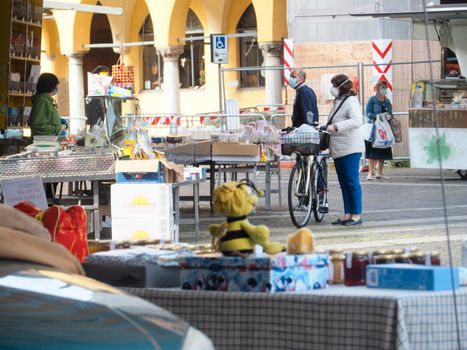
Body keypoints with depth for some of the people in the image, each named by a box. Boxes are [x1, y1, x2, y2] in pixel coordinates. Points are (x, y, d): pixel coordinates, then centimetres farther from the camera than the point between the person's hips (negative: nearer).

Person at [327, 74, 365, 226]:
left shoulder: (351, 101, -11)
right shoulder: (338, 102, 17)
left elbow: (357, 120, -27)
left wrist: (336, 126, -31)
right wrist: (326, 128, 14)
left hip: (350, 149, -10)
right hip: (338, 149, 10)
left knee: (352, 182, -6)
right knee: (344, 183, 11)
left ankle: (356, 215, -2)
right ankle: (348, 214, 15)